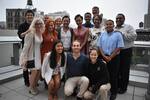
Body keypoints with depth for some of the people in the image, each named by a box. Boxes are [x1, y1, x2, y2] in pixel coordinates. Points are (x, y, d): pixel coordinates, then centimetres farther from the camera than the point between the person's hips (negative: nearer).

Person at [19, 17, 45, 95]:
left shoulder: (41, 32, 2)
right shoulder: (31, 33, -19)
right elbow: (26, 46, -18)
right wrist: (25, 58, -17)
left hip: (38, 55, 7)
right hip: (32, 55, -7)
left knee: (39, 71, 11)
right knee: (34, 72, -1)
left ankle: (34, 86, 32)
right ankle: (31, 88, 22)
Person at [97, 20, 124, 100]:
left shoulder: (118, 34, -3)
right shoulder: (102, 34, 8)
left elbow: (119, 47, -7)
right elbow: (99, 46, 6)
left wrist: (110, 57, -11)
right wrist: (104, 56, -7)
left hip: (114, 57, -3)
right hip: (103, 57, 3)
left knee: (113, 75, 6)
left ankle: (113, 92, 22)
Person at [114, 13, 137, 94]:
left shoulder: (129, 27, 0)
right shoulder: (113, 29, 12)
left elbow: (134, 36, -16)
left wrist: (122, 33, -17)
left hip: (126, 52, -3)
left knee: (124, 70, 6)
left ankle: (123, 87, 23)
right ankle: (116, 85, 30)